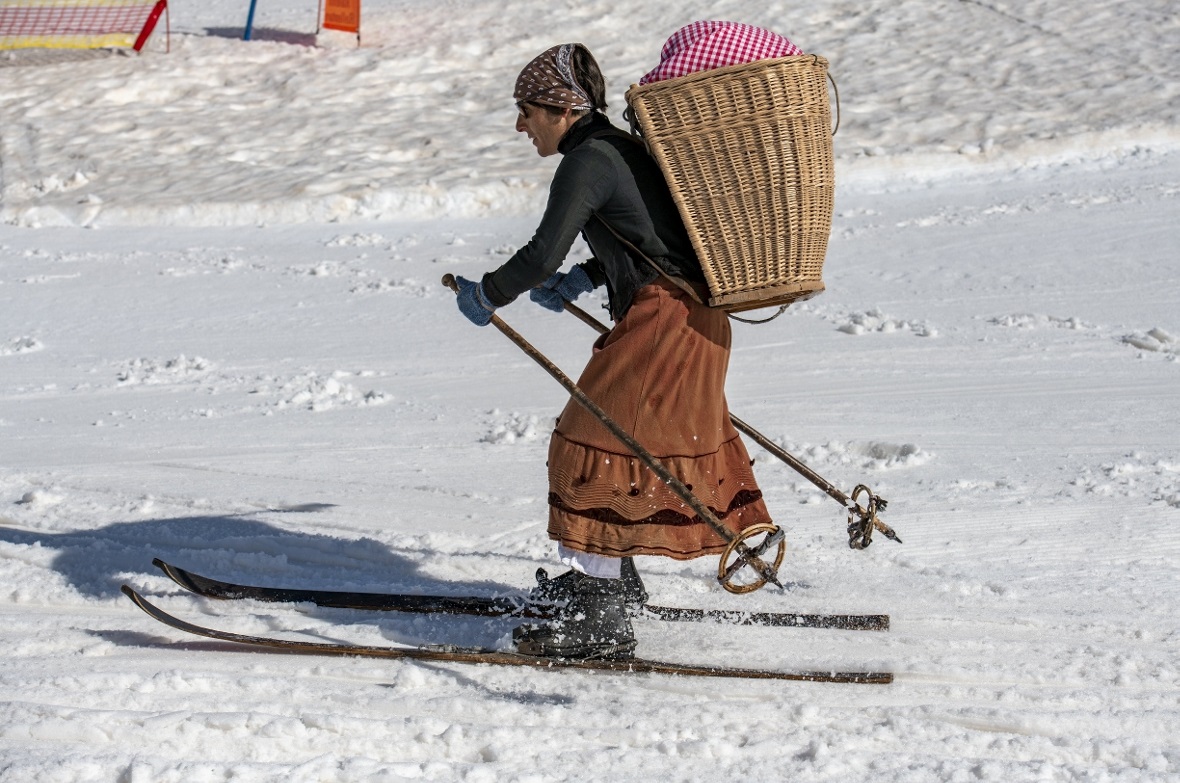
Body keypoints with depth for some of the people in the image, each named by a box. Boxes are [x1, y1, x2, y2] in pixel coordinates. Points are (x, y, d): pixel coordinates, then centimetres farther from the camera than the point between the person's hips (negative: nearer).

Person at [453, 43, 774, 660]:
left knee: (596, 450, -6)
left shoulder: (587, 161, -15)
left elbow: (541, 255, -20)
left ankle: (600, 622, -6)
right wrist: (583, 280, 19)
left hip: (662, 324, -10)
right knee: (620, 443, 23)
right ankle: (611, 580, 39)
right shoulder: (618, 147, 15)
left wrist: (487, 295, -4)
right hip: (694, 317, 10)